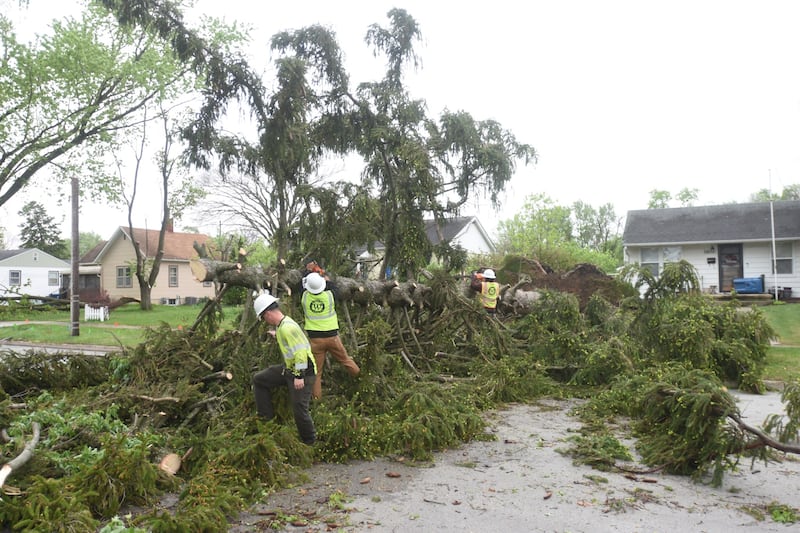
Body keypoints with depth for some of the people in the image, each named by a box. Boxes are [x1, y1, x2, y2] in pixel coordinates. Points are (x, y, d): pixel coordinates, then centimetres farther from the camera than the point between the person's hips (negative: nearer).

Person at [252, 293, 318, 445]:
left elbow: (300, 352, -29)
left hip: (303, 371, -10)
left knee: (299, 409, -6)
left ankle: (310, 442, 16)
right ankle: (267, 418, 19)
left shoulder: (287, 327, -25)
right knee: (259, 379, 12)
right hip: (289, 368, 10)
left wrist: (299, 376, -26)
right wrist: (277, 335, 36)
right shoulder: (281, 325, 5)